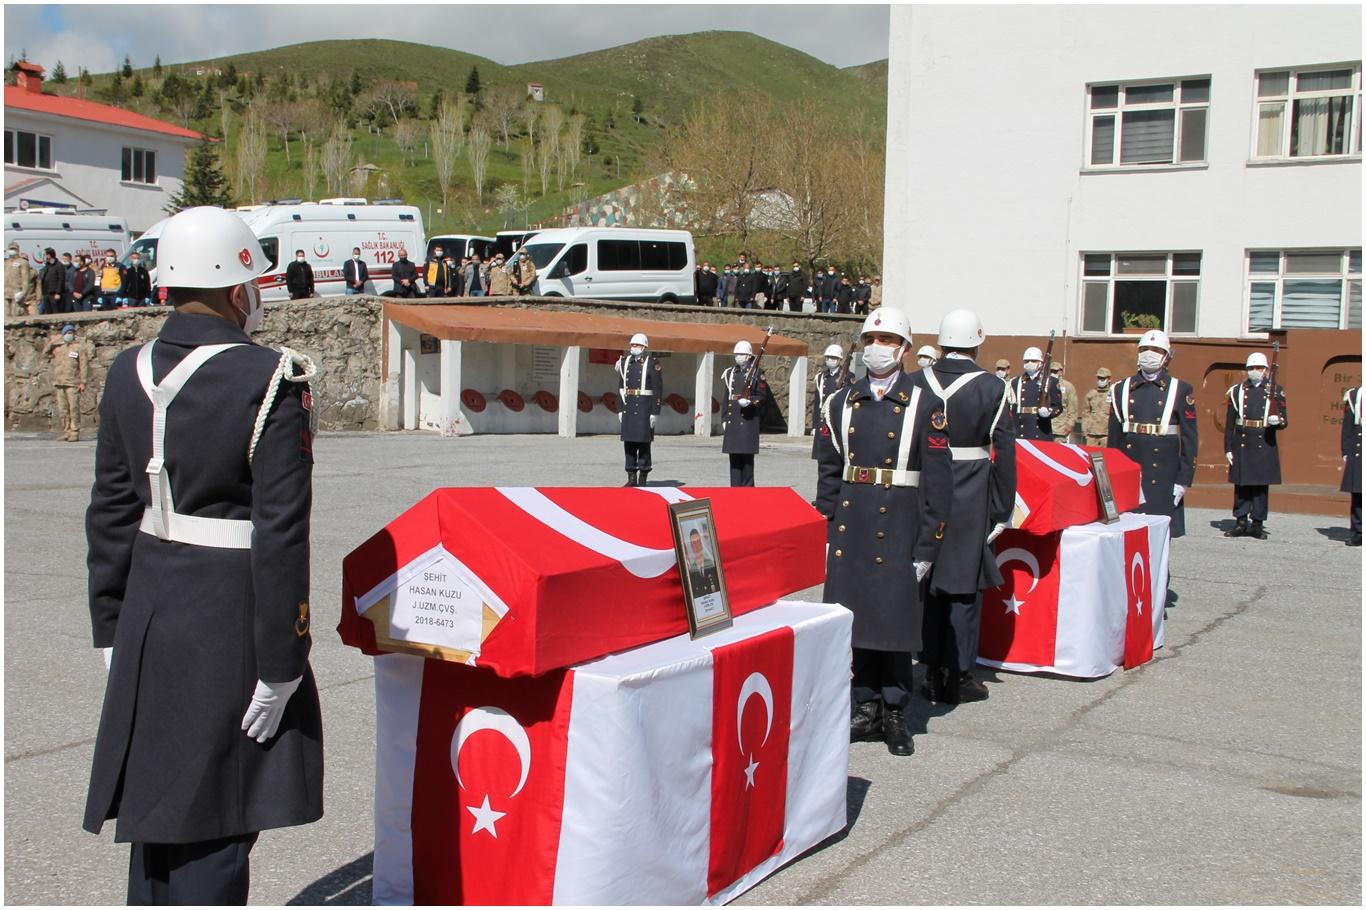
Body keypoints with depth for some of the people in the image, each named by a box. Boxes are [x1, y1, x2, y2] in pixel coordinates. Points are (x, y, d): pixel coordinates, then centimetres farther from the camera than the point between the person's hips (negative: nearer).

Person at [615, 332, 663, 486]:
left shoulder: (653, 364, -5)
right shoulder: (625, 362, 11)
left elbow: (658, 390, -8)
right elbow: (621, 387, 14)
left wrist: (655, 412, -13)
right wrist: (620, 409, 9)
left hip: (644, 409, -5)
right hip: (628, 408, 5)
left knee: (643, 442, -4)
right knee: (629, 442, 5)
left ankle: (643, 479, 3)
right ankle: (631, 478, 12)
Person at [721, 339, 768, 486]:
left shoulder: (757, 373, 0)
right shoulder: (730, 373, 15)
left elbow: (762, 395, -2)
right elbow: (726, 398, 16)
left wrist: (750, 401, -20)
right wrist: (724, 419, 11)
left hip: (748, 420, -5)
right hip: (732, 421, 5)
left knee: (747, 457, -3)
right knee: (734, 457, 7)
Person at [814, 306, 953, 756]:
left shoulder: (925, 406, -3)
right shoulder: (842, 403, 9)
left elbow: (938, 482, -5)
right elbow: (828, 471, 12)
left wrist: (927, 546, -9)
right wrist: (824, 530, 6)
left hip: (899, 528, -3)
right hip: (851, 525, 4)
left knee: (896, 618, 2)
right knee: (858, 615, 9)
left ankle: (895, 712, 15)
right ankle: (866, 707, 21)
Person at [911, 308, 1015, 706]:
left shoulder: (915, 384, -1)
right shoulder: (991, 388, -8)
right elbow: (1003, 453, -9)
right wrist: (1001, 510, -1)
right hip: (971, 501, -3)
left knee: (928, 583, 13)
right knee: (964, 587, 6)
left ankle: (932, 672, 20)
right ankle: (958, 676, 11)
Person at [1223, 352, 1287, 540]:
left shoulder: (1275, 392, 5)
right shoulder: (1237, 391, 7)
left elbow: (1283, 422, 5)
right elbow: (1229, 423, 6)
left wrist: (1277, 421, -19)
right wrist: (1228, 448, 1)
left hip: (1265, 445, -1)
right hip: (1242, 445, 1)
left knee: (1261, 486, 3)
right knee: (1241, 485, 3)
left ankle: (1257, 524, 9)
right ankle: (1241, 522, 9)